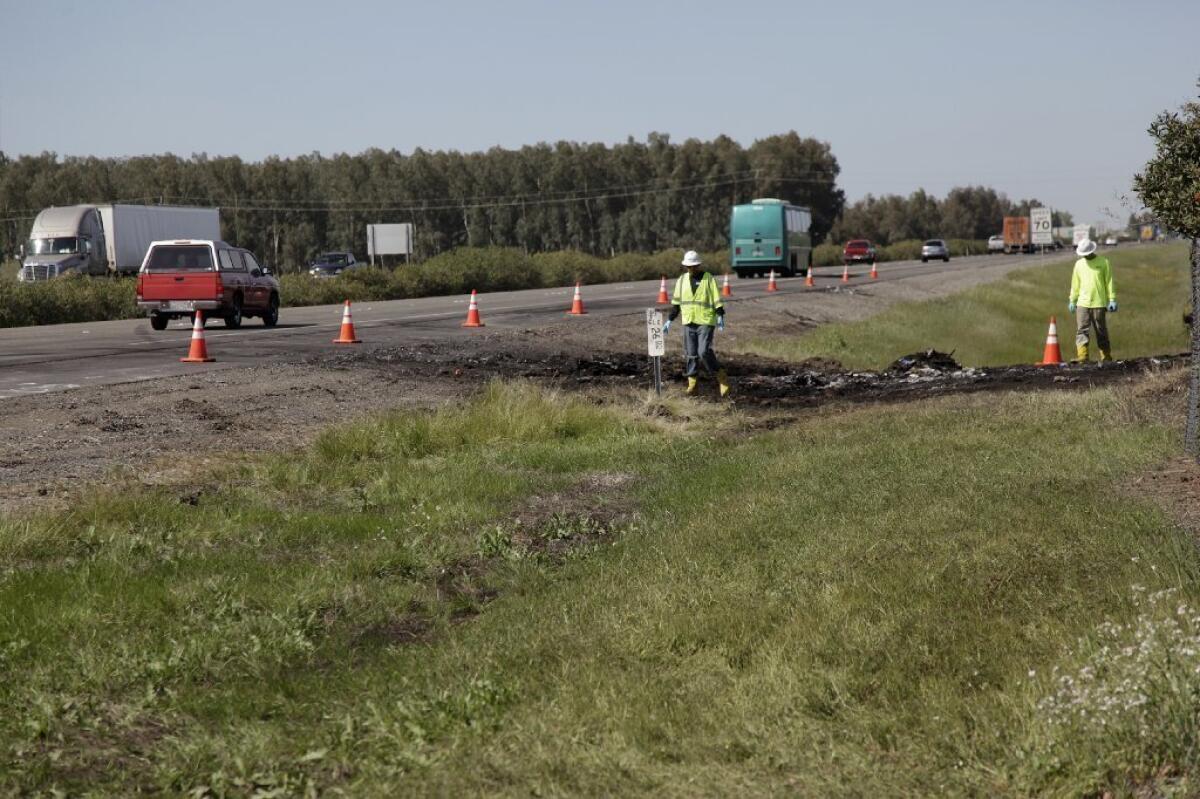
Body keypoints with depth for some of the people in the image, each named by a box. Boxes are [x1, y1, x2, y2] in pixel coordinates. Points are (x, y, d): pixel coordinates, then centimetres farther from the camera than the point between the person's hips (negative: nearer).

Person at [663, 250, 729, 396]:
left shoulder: (709, 279, -3)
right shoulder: (682, 280, 10)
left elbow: (717, 300, -6)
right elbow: (676, 302, 15)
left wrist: (720, 316, -19)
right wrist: (670, 320, 12)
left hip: (706, 322, -5)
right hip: (688, 323, 5)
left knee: (704, 352, -15)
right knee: (691, 354, 5)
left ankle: (722, 378, -1)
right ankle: (693, 383, 13)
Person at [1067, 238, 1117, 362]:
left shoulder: (1103, 262, 0)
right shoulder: (1079, 264, 10)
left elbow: (1109, 282, 0)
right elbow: (1075, 284, 15)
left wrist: (1112, 299, -5)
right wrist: (1072, 300, 13)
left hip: (1099, 304, -3)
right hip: (1082, 304, 3)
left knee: (1101, 332, 4)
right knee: (1082, 331, -8)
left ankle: (1106, 357, 12)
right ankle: (1082, 356, -13)